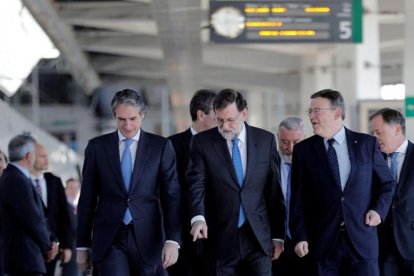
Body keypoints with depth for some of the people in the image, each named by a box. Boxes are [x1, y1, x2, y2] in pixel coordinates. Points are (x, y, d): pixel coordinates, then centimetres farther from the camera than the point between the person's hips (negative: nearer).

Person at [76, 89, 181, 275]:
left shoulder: (161, 146, 4)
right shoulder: (97, 147, 6)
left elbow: (172, 195, 0)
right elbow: (87, 199, 9)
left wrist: (172, 240, -11)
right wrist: (82, 246, 7)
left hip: (147, 239, 1)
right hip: (109, 239, 0)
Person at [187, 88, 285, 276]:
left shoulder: (266, 140, 5)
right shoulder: (202, 142, 1)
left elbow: (275, 190, 7)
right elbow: (196, 184, -9)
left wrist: (278, 235, 6)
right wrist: (198, 218, -28)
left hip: (259, 238, 1)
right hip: (222, 238, -1)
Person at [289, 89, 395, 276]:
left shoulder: (367, 144, 5)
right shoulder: (303, 150, 5)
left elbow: (387, 184, 15)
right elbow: (298, 199, 4)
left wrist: (379, 210, -2)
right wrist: (300, 237, -4)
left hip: (362, 240, 0)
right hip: (322, 243, 0)